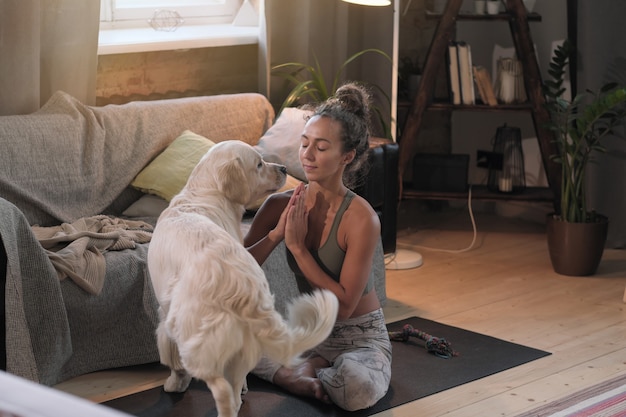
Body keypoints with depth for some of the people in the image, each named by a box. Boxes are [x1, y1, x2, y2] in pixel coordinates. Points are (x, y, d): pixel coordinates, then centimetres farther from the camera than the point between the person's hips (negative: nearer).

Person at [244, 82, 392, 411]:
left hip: (359, 336, -4)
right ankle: (313, 367, -9)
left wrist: (297, 246, -24)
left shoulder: (360, 218, -20)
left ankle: (311, 367, -5)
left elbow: (344, 305, -21)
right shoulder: (280, 206, -6)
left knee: (357, 388, -37)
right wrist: (276, 234, -23)